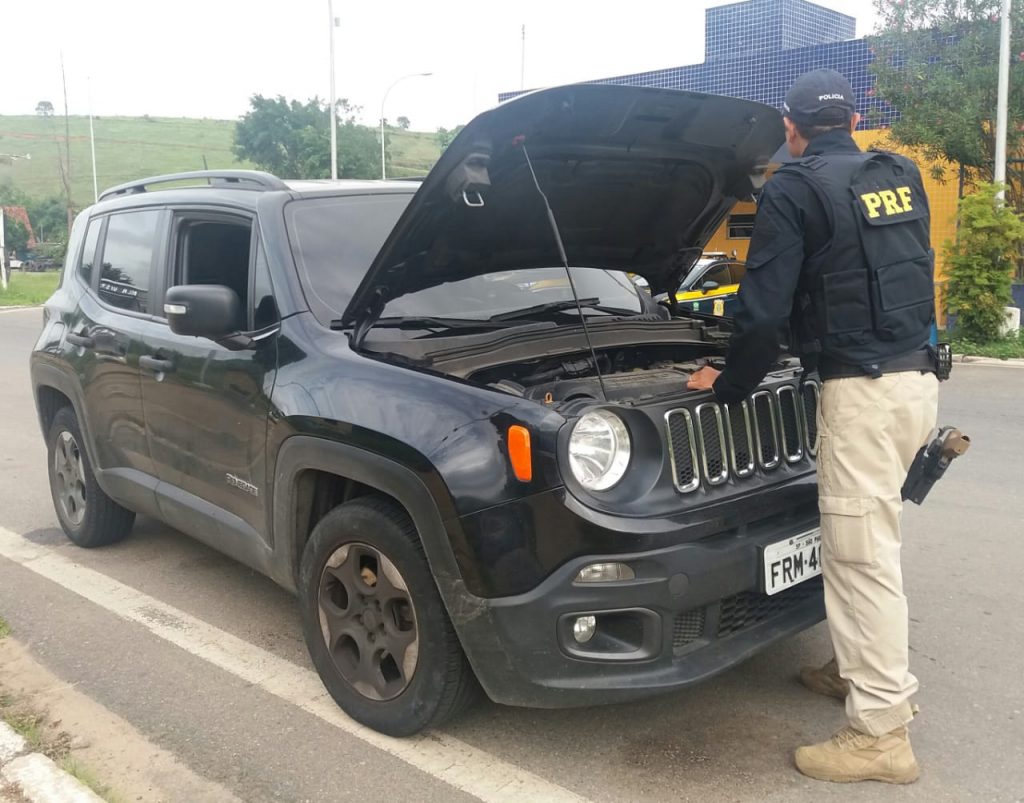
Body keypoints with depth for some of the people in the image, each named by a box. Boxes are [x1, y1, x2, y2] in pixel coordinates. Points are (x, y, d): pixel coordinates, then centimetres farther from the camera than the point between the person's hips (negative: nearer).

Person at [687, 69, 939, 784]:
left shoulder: (795, 190, -8)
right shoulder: (903, 179, 15)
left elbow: (763, 311, -12)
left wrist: (728, 385, 2)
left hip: (862, 390, -8)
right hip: (916, 377, 8)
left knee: (863, 555, -3)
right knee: (871, 541, 21)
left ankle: (882, 733, 4)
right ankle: (867, 671, 34)